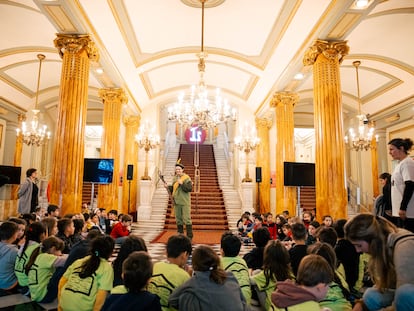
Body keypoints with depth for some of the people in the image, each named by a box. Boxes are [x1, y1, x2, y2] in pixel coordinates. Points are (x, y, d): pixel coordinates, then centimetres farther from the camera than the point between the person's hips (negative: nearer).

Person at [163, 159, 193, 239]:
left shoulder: (187, 178, -7)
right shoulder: (174, 178, 11)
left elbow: (190, 188, -16)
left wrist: (182, 183, -24)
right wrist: (167, 187, 3)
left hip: (185, 202, -6)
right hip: (177, 202, 6)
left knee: (187, 219, -5)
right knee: (178, 219, 10)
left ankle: (189, 236, 4)